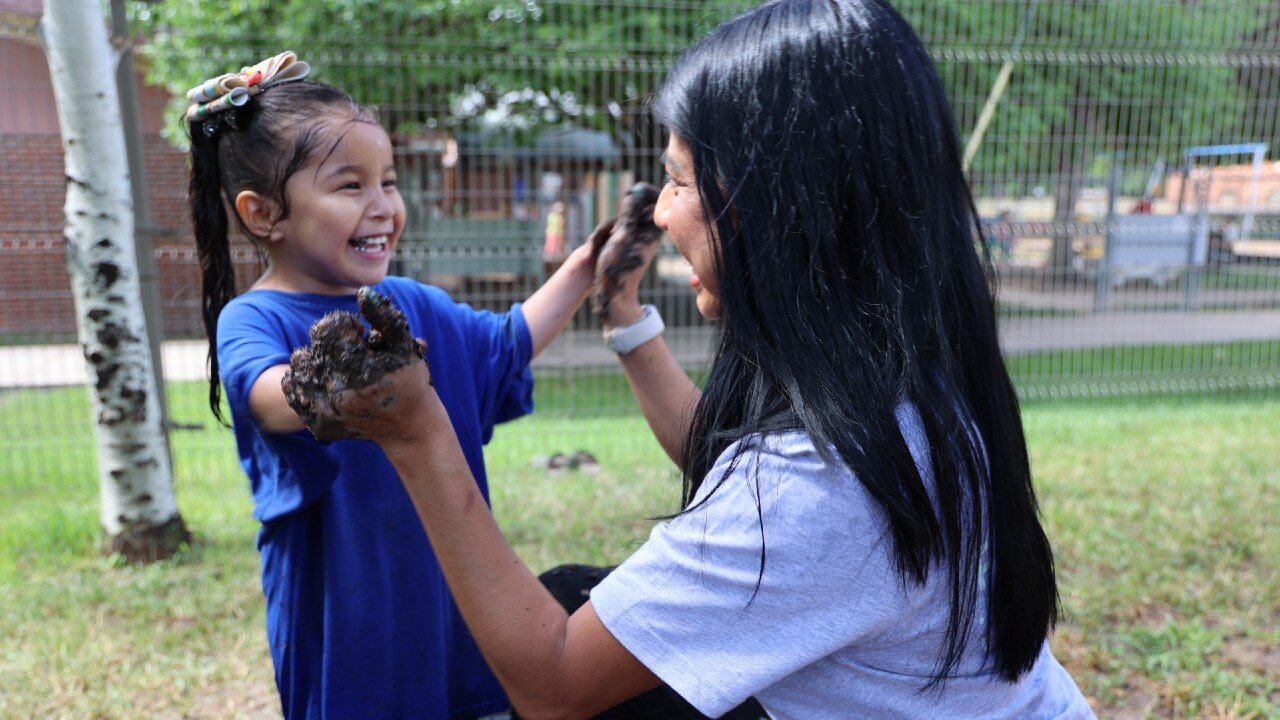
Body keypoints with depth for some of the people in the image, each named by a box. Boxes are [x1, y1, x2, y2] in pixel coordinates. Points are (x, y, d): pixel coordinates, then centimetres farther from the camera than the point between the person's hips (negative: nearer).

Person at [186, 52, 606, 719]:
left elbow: (509, 344, 15)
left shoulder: (413, 305, 1)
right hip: (341, 606, -5)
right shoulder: (252, 318, -15)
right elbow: (267, 397, -37)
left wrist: (584, 267, 7)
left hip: (442, 582, 5)